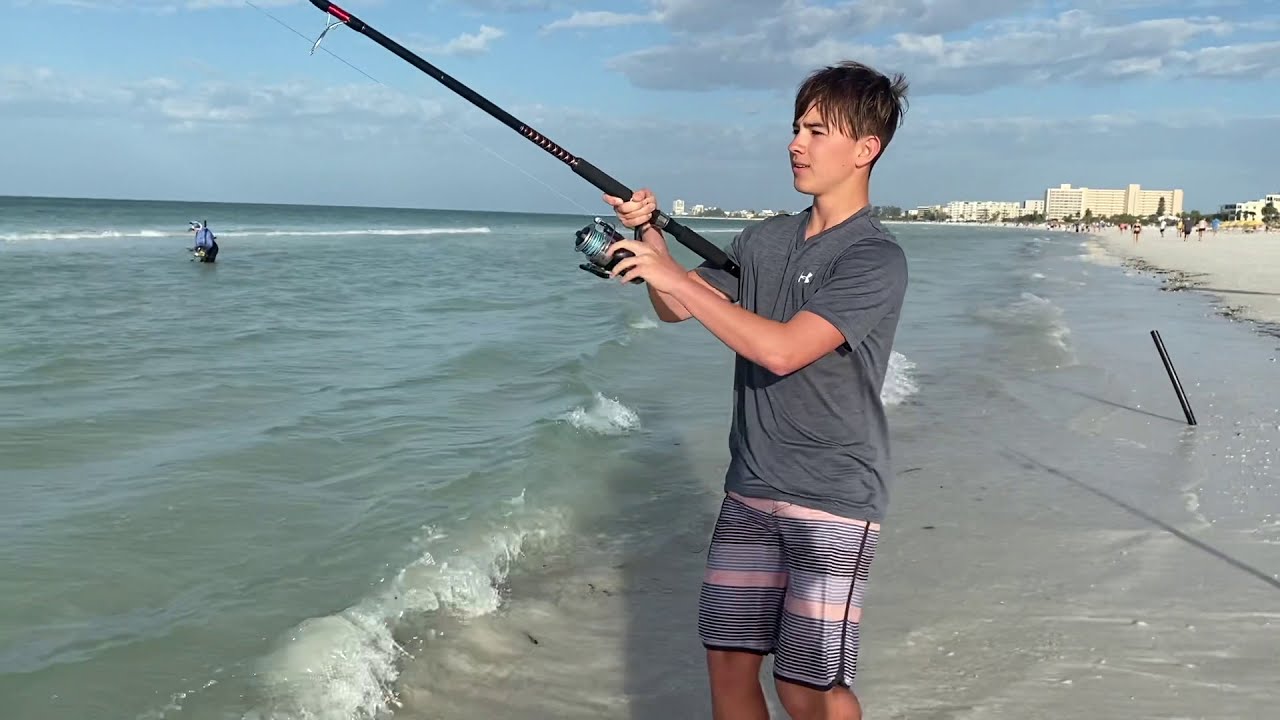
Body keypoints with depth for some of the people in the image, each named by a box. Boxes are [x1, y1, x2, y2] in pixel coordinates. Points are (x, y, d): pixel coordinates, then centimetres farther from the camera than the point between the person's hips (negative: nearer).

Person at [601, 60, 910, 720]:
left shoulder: (876, 259, -13)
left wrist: (674, 278, -21)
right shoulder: (765, 240, 9)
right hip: (750, 490, 6)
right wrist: (649, 235, -2)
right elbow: (675, 308, 15)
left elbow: (782, 350, -24)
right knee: (728, 662, 10)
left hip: (832, 499, -6)